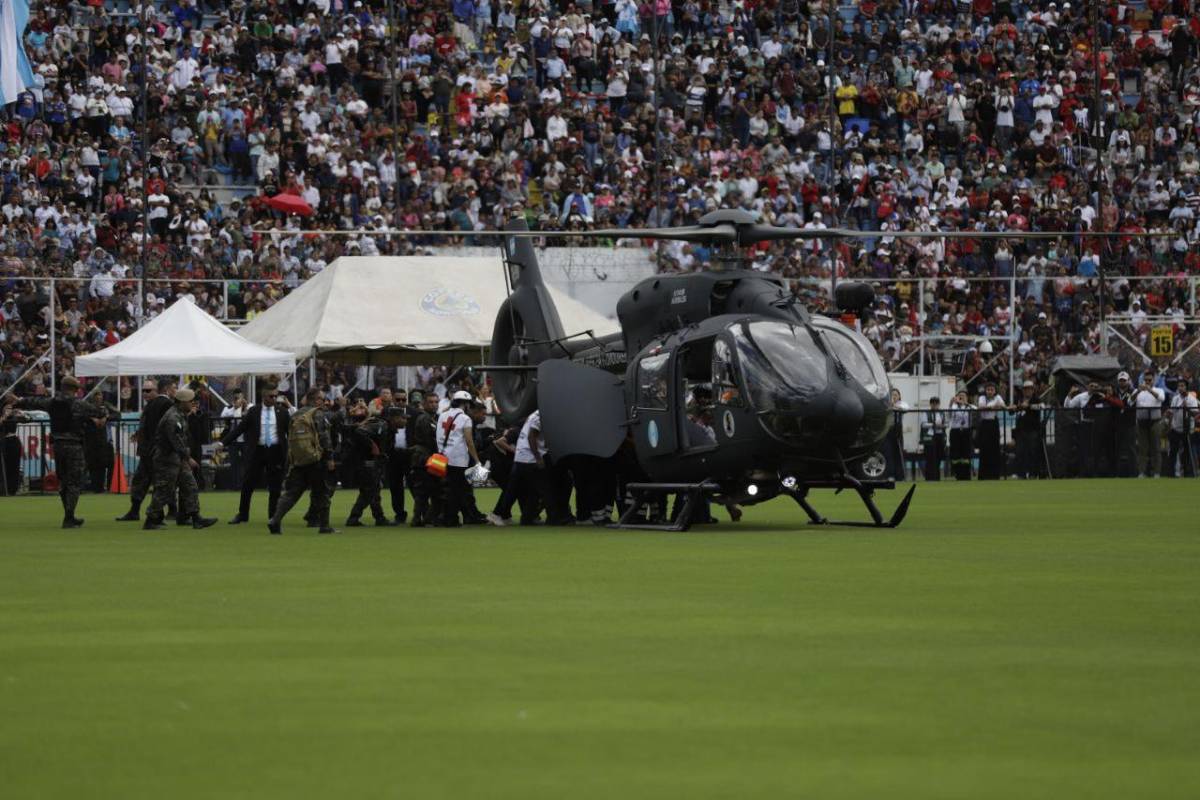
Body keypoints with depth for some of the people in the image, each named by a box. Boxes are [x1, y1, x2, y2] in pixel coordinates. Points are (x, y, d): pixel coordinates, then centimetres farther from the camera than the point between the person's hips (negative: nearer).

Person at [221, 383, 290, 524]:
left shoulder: (282, 412, 2)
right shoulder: (253, 411, 0)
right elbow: (239, 428, 0)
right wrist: (223, 442, -7)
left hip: (276, 452, 0)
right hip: (257, 451, 0)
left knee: (275, 486, 4)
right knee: (248, 484, 4)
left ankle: (273, 516, 15)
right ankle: (242, 515, 16)